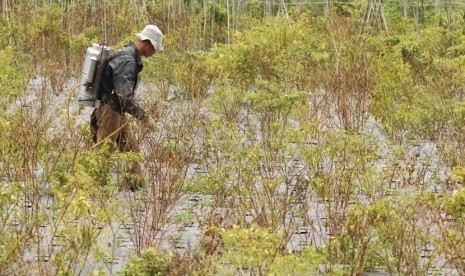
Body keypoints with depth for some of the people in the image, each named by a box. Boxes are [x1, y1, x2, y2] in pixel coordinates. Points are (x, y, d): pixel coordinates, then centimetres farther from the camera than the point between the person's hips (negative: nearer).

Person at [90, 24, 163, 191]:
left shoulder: (128, 54, 13)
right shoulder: (127, 60, -20)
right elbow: (125, 95, -28)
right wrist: (143, 116, -21)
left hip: (117, 112, 10)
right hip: (110, 110, -10)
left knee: (132, 150, 12)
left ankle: (136, 185, 16)